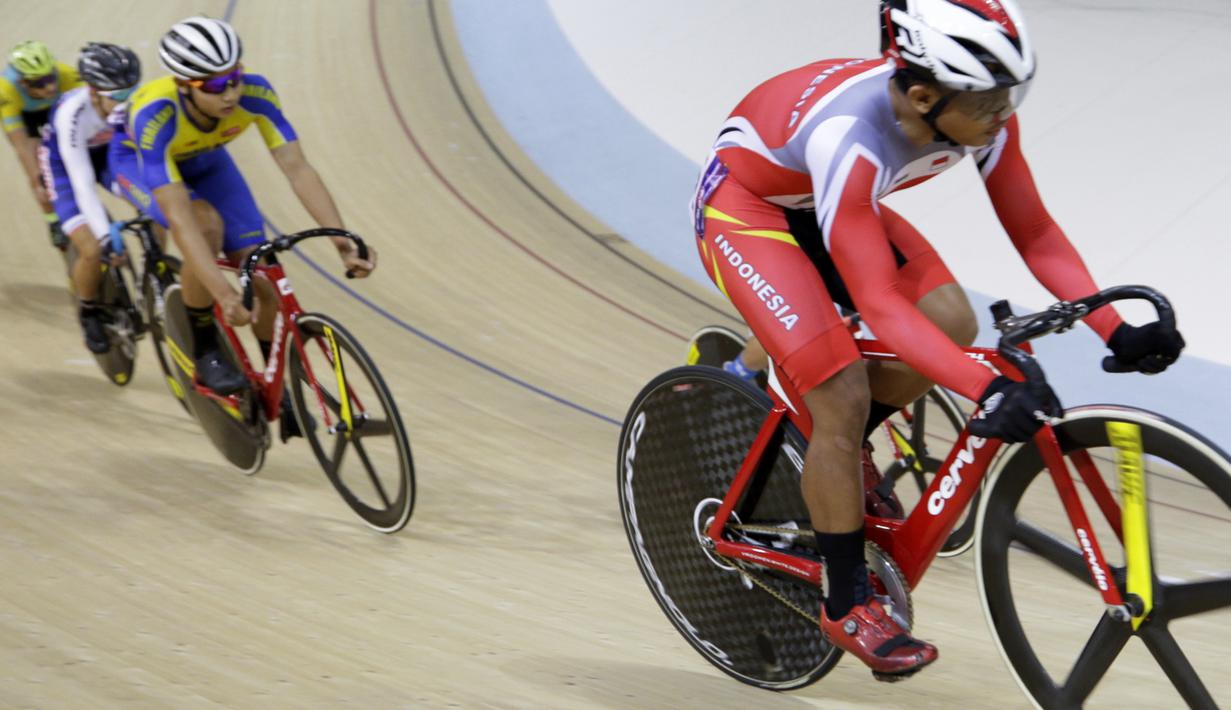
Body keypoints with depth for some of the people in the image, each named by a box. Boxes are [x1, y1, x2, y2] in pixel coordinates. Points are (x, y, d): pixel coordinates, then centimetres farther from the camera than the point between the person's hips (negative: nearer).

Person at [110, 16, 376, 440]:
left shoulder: (254, 93, -35)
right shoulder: (155, 116, -43)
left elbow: (297, 169, -37)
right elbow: (178, 215, -48)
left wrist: (344, 243, -49)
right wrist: (222, 292, -58)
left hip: (206, 160, 4)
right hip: (139, 162, -3)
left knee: (264, 276, -9)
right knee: (208, 227, -34)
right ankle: (206, 354, -13)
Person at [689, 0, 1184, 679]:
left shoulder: (982, 114, -22)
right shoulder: (849, 139, -41)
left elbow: (1034, 233, -13)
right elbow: (880, 304, -45)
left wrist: (1116, 330, -24)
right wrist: (988, 390, -54)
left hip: (821, 203, 7)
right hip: (743, 204, -7)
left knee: (951, 321, -14)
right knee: (844, 395, -19)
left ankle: (823, 453, 11)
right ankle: (847, 605, -1)